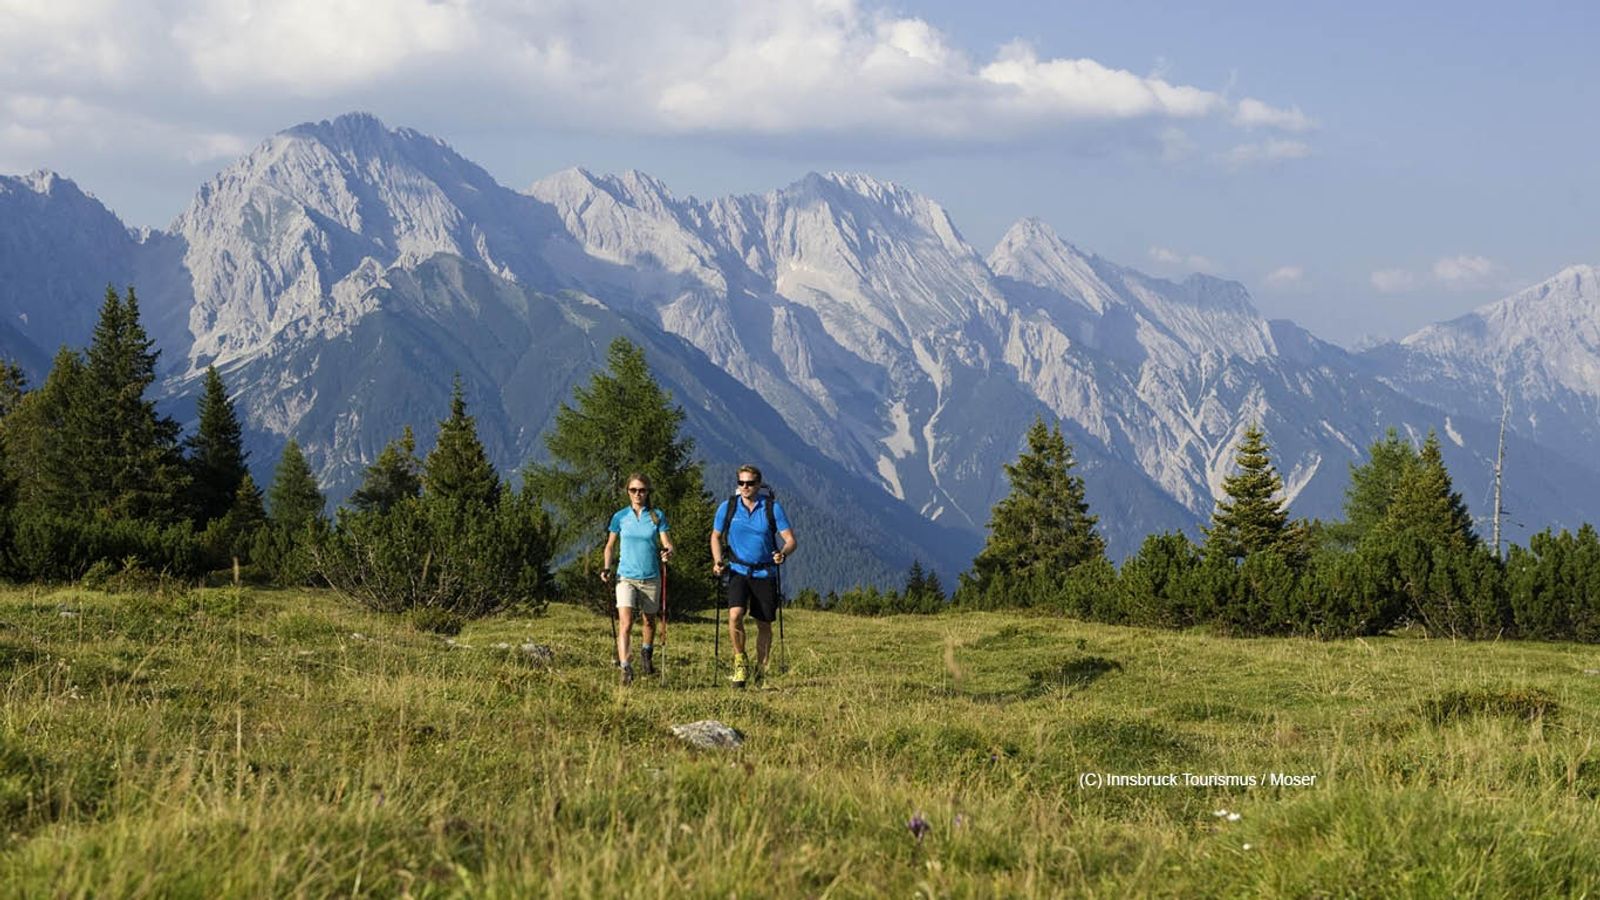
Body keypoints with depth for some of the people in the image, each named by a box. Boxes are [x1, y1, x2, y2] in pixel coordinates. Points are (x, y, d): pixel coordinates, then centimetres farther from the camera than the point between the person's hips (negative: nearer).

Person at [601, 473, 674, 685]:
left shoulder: (657, 516, 2)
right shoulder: (620, 517, 2)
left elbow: (667, 544, -2)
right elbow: (610, 545, 10)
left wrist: (668, 553, -25)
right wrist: (606, 567, -4)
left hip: (651, 578, 1)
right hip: (626, 577, -1)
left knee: (649, 620, 18)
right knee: (625, 623, -17)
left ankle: (646, 654, 45)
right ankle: (625, 668, -23)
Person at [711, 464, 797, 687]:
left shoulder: (772, 507, -6)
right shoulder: (727, 507, -1)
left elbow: (790, 540, -5)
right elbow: (715, 536, 14)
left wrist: (783, 553, -27)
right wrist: (718, 560, -2)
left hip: (765, 574, 0)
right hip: (738, 571, 0)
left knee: (764, 624, 6)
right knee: (735, 615, -21)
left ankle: (760, 672, 23)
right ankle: (740, 663, -3)